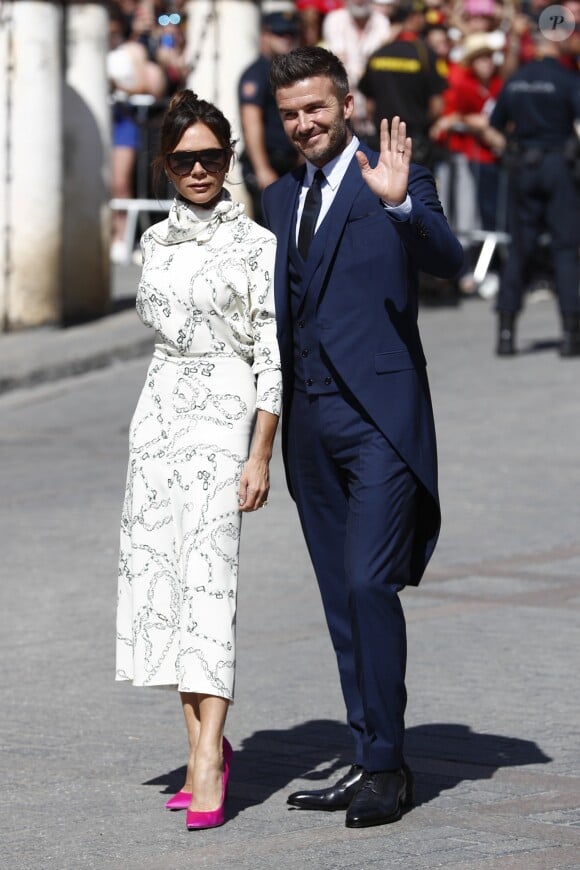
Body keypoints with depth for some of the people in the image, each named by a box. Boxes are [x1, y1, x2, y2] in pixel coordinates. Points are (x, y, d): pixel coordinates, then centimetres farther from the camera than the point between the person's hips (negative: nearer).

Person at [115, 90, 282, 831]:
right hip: (160, 407, 6)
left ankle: (206, 765, -20)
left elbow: (272, 358, -8)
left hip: (224, 410, -6)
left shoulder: (256, 245, -6)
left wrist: (260, 456, -13)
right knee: (157, 572, 4)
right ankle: (206, 744, 15)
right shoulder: (157, 241, 12)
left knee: (207, 575, -15)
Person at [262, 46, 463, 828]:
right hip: (309, 422, 7)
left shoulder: (397, 182, -3)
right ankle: (371, 765, 16)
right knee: (342, 600, 9)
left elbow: (447, 261, -20)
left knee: (368, 584, -15)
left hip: (380, 417, -7)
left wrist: (400, 204, -36)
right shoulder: (280, 199, 16)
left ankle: (387, 767, -8)